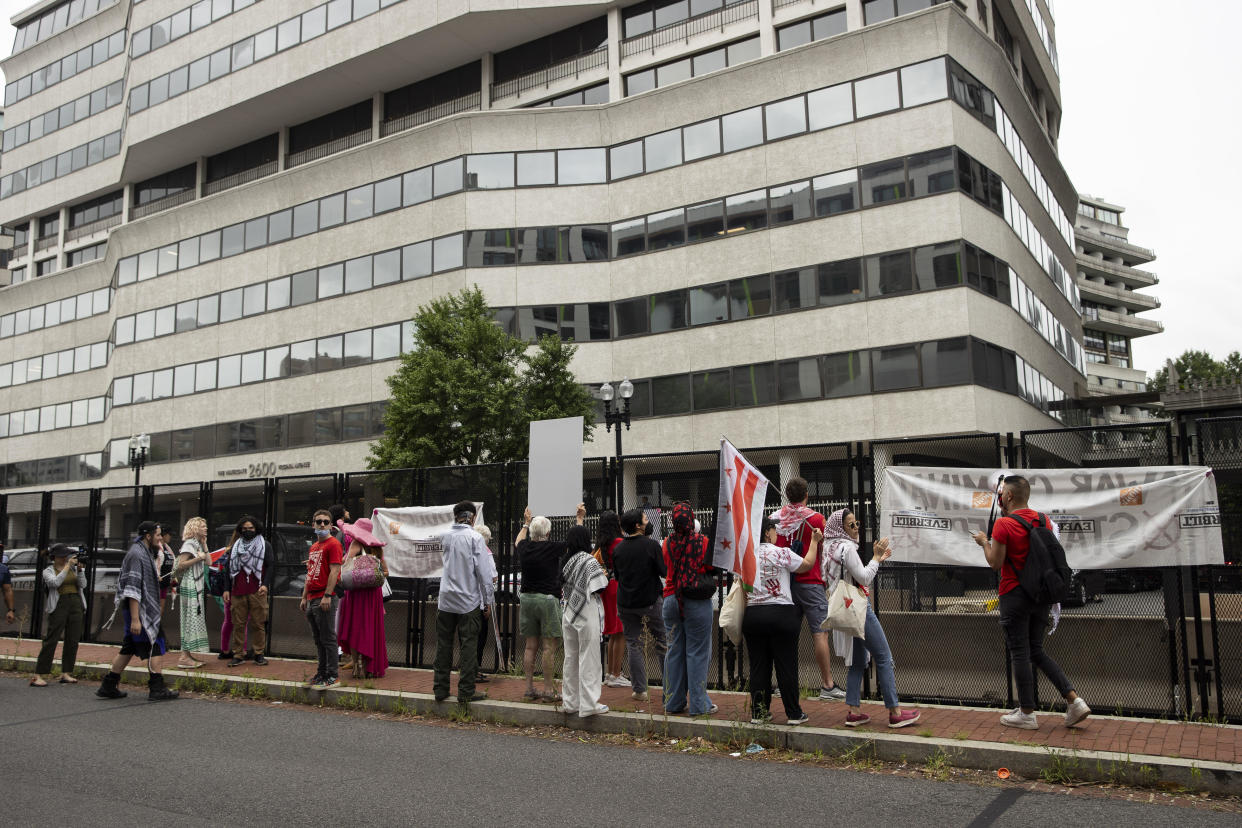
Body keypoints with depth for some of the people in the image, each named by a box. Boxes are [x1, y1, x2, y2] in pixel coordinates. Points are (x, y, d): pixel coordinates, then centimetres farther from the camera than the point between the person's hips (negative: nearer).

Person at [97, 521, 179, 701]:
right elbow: (133, 589, -23)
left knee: (128, 648, 15)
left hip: (145, 610, 10)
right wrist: (135, 619, -25)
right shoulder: (137, 554, -17)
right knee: (156, 647, -6)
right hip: (140, 610, -10)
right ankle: (157, 689, -3)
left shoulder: (144, 553, 16)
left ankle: (108, 686, 21)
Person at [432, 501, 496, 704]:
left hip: (446, 600, 4)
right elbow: (484, 571, -11)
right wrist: (488, 599, -3)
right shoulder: (475, 537, -10)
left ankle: (440, 689, 17)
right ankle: (465, 692, 3)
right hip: (469, 601, -4)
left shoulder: (445, 536, 3)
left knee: (444, 645, 11)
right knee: (468, 646, 1)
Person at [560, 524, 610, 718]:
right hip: (587, 615, -6)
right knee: (588, 659, 0)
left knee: (570, 658, 13)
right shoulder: (590, 561, -12)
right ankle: (589, 704, 2)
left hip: (568, 613, 6)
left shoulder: (566, 561, 6)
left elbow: (564, 588, 12)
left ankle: (570, 702, 20)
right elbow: (598, 590, -13)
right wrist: (604, 576, 6)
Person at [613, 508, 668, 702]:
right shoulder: (651, 545, -12)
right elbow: (664, 571, -10)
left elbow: (616, 575, 9)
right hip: (651, 600, -3)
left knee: (634, 645, 8)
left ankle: (640, 690, 9)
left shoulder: (618, 549, -1)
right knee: (662, 642, 10)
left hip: (625, 604, 3)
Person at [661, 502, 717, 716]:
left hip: (671, 600, 4)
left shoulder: (668, 543, -1)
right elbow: (712, 567, 0)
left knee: (674, 650, 11)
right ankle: (698, 704, 8)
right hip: (697, 601, -4)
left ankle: (674, 702, 19)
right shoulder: (702, 542, -11)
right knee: (697, 652, 3)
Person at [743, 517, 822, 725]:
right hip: (781, 615, -4)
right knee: (786, 665, 5)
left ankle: (758, 712, 16)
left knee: (758, 666, 10)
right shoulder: (781, 553, -8)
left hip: (752, 614, 4)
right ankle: (794, 713, 12)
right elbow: (807, 564, 7)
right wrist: (814, 541, 19)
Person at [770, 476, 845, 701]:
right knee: (820, 632, -2)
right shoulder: (815, 518, -6)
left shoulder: (776, 519, 6)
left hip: (784, 582, 5)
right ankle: (828, 686, -2)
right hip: (810, 582, -5)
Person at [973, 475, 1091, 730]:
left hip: (1014, 595, -7)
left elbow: (995, 563, -13)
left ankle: (1026, 714, 10)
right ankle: (1074, 701, 8)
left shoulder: (1003, 524, -15)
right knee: (1037, 651, 17)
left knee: (1020, 654, 2)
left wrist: (984, 542, 4)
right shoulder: (1042, 520, 6)